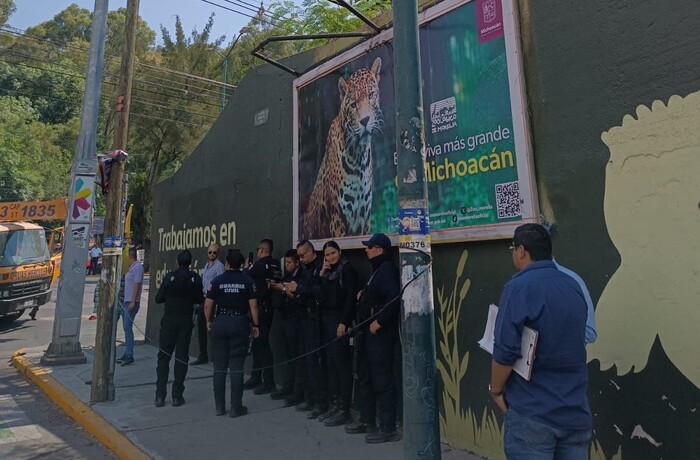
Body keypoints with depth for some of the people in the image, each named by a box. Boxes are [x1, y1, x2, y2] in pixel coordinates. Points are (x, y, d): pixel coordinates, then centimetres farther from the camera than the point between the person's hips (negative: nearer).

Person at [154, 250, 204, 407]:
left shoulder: (169, 277, -5)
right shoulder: (195, 278, -3)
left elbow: (158, 298, -2)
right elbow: (200, 300, 1)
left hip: (169, 319, 0)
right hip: (186, 320, 0)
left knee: (163, 356, 9)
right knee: (181, 357, 7)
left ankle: (160, 396, 10)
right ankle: (177, 396, 9)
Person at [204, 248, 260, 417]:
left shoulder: (217, 281, -2)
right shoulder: (247, 281, -4)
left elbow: (208, 305, -3)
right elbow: (253, 305, -7)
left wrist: (209, 321, 12)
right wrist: (256, 325, 2)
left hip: (220, 322, 1)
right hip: (240, 323, -1)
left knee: (219, 367, 10)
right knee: (236, 367, 4)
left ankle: (219, 406, 18)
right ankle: (236, 407, 8)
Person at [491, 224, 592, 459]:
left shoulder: (519, 287, -17)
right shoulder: (574, 287, 6)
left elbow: (505, 351, -20)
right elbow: (572, 343, 16)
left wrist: (496, 389, -5)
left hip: (532, 413, -6)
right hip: (576, 411, 7)